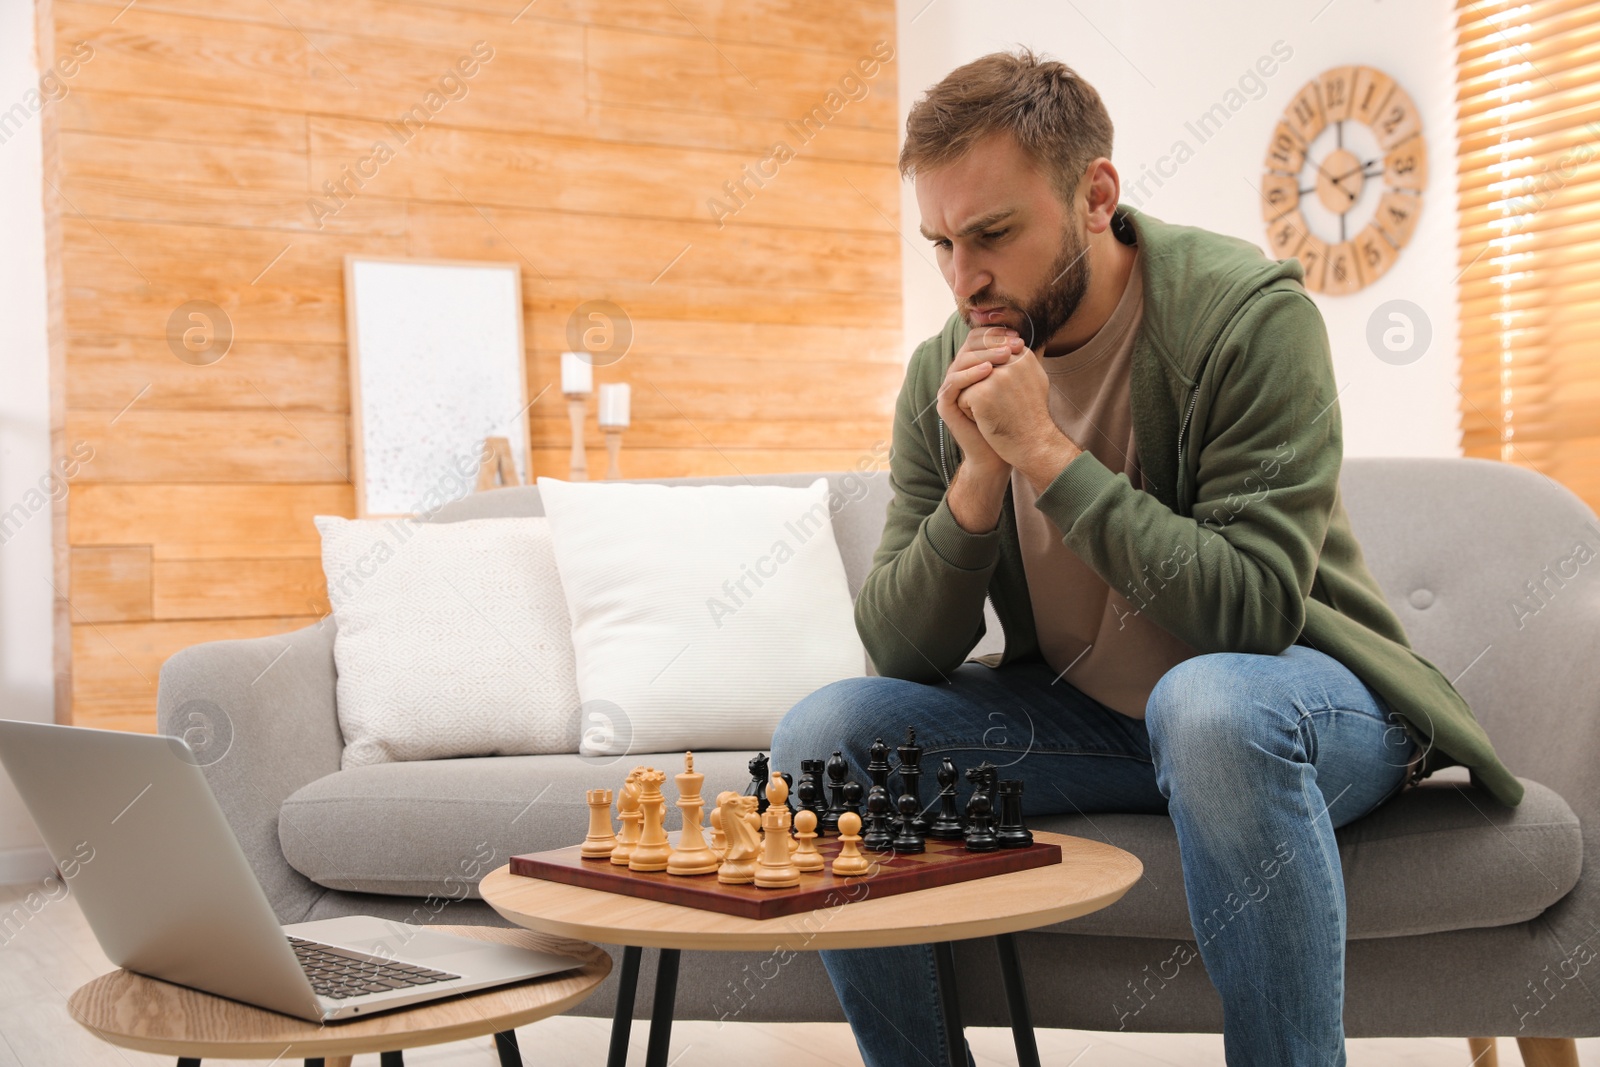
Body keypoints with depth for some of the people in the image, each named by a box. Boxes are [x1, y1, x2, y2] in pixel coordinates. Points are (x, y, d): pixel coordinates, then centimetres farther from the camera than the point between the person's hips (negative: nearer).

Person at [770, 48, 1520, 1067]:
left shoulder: (1248, 313, -18)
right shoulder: (944, 376, -4)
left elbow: (1252, 611, -26)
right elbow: (903, 655, -7)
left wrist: (1047, 452, -28)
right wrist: (979, 477, -22)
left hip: (1295, 692, -4)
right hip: (1082, 718, 5)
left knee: (1209, 702, -39)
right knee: (823, 734, -13)